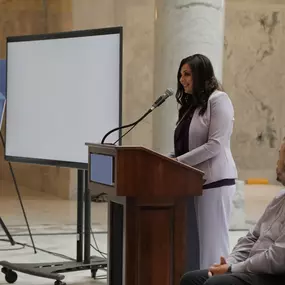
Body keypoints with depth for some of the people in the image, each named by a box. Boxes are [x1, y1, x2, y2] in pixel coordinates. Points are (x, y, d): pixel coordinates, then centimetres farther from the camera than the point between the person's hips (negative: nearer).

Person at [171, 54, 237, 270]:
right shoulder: (191, 105, 17)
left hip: (214, 181, -8)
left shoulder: (218, 100, -6)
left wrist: (178, 162, -15)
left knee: (211, 242, -4)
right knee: (192, 243, 5)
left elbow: (215, 145, -15)